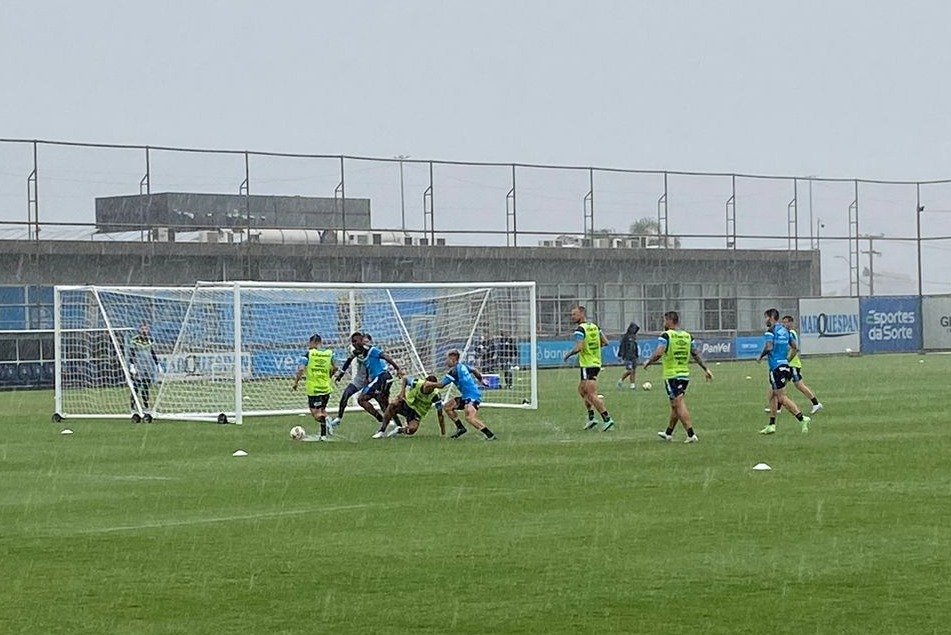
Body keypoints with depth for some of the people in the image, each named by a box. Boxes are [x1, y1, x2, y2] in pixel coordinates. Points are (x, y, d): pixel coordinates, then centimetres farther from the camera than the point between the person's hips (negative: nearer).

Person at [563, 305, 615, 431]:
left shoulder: (580, 329, -14)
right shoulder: (594, 326, 10)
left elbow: (578, 347, -25)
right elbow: (605, 342, 14)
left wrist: (568, 355, -8)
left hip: (587, 365, -9)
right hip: (596, 363, 9)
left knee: (592, 395, -9)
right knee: (581, 390, 21)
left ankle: (607, 419, -13)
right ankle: (591, 418, 18)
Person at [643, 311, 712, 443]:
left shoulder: (666, 336, -11)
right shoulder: (688, 336, 8)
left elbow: (658, 354, -21)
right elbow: (696, 355, 10)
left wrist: (648, 362, -4)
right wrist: (706, 369, 18)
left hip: (671, 376, -7)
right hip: (685, 374, 7)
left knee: (679, 405, -8)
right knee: (674, 405, 18)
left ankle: (691, 435, -15)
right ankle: (668, 433, 30)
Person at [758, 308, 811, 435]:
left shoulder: (771, 330, -10)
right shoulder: (785, 331, 14)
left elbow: (769, 347, -22)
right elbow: (794, 348, 17)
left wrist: (760, 357, -6)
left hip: (776, 366, -9)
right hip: (785, 365, 9)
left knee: (782, 397, -7)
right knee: (773, 396, 15)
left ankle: (801, 418, -17)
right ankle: (771, 425, 16)